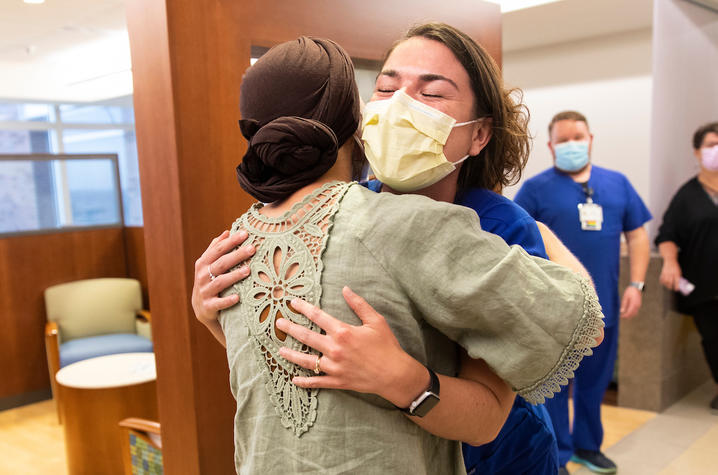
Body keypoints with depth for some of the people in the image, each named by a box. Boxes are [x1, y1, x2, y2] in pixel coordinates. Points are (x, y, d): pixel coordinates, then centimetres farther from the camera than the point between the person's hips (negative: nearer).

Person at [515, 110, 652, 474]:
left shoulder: (617, 183, 9)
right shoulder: (537, 187, -3)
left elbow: (637, 236, 11)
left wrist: (636, 284, 2)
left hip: (604, 305, 4)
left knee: (595, 381, 17)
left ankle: (587, 445, 36)